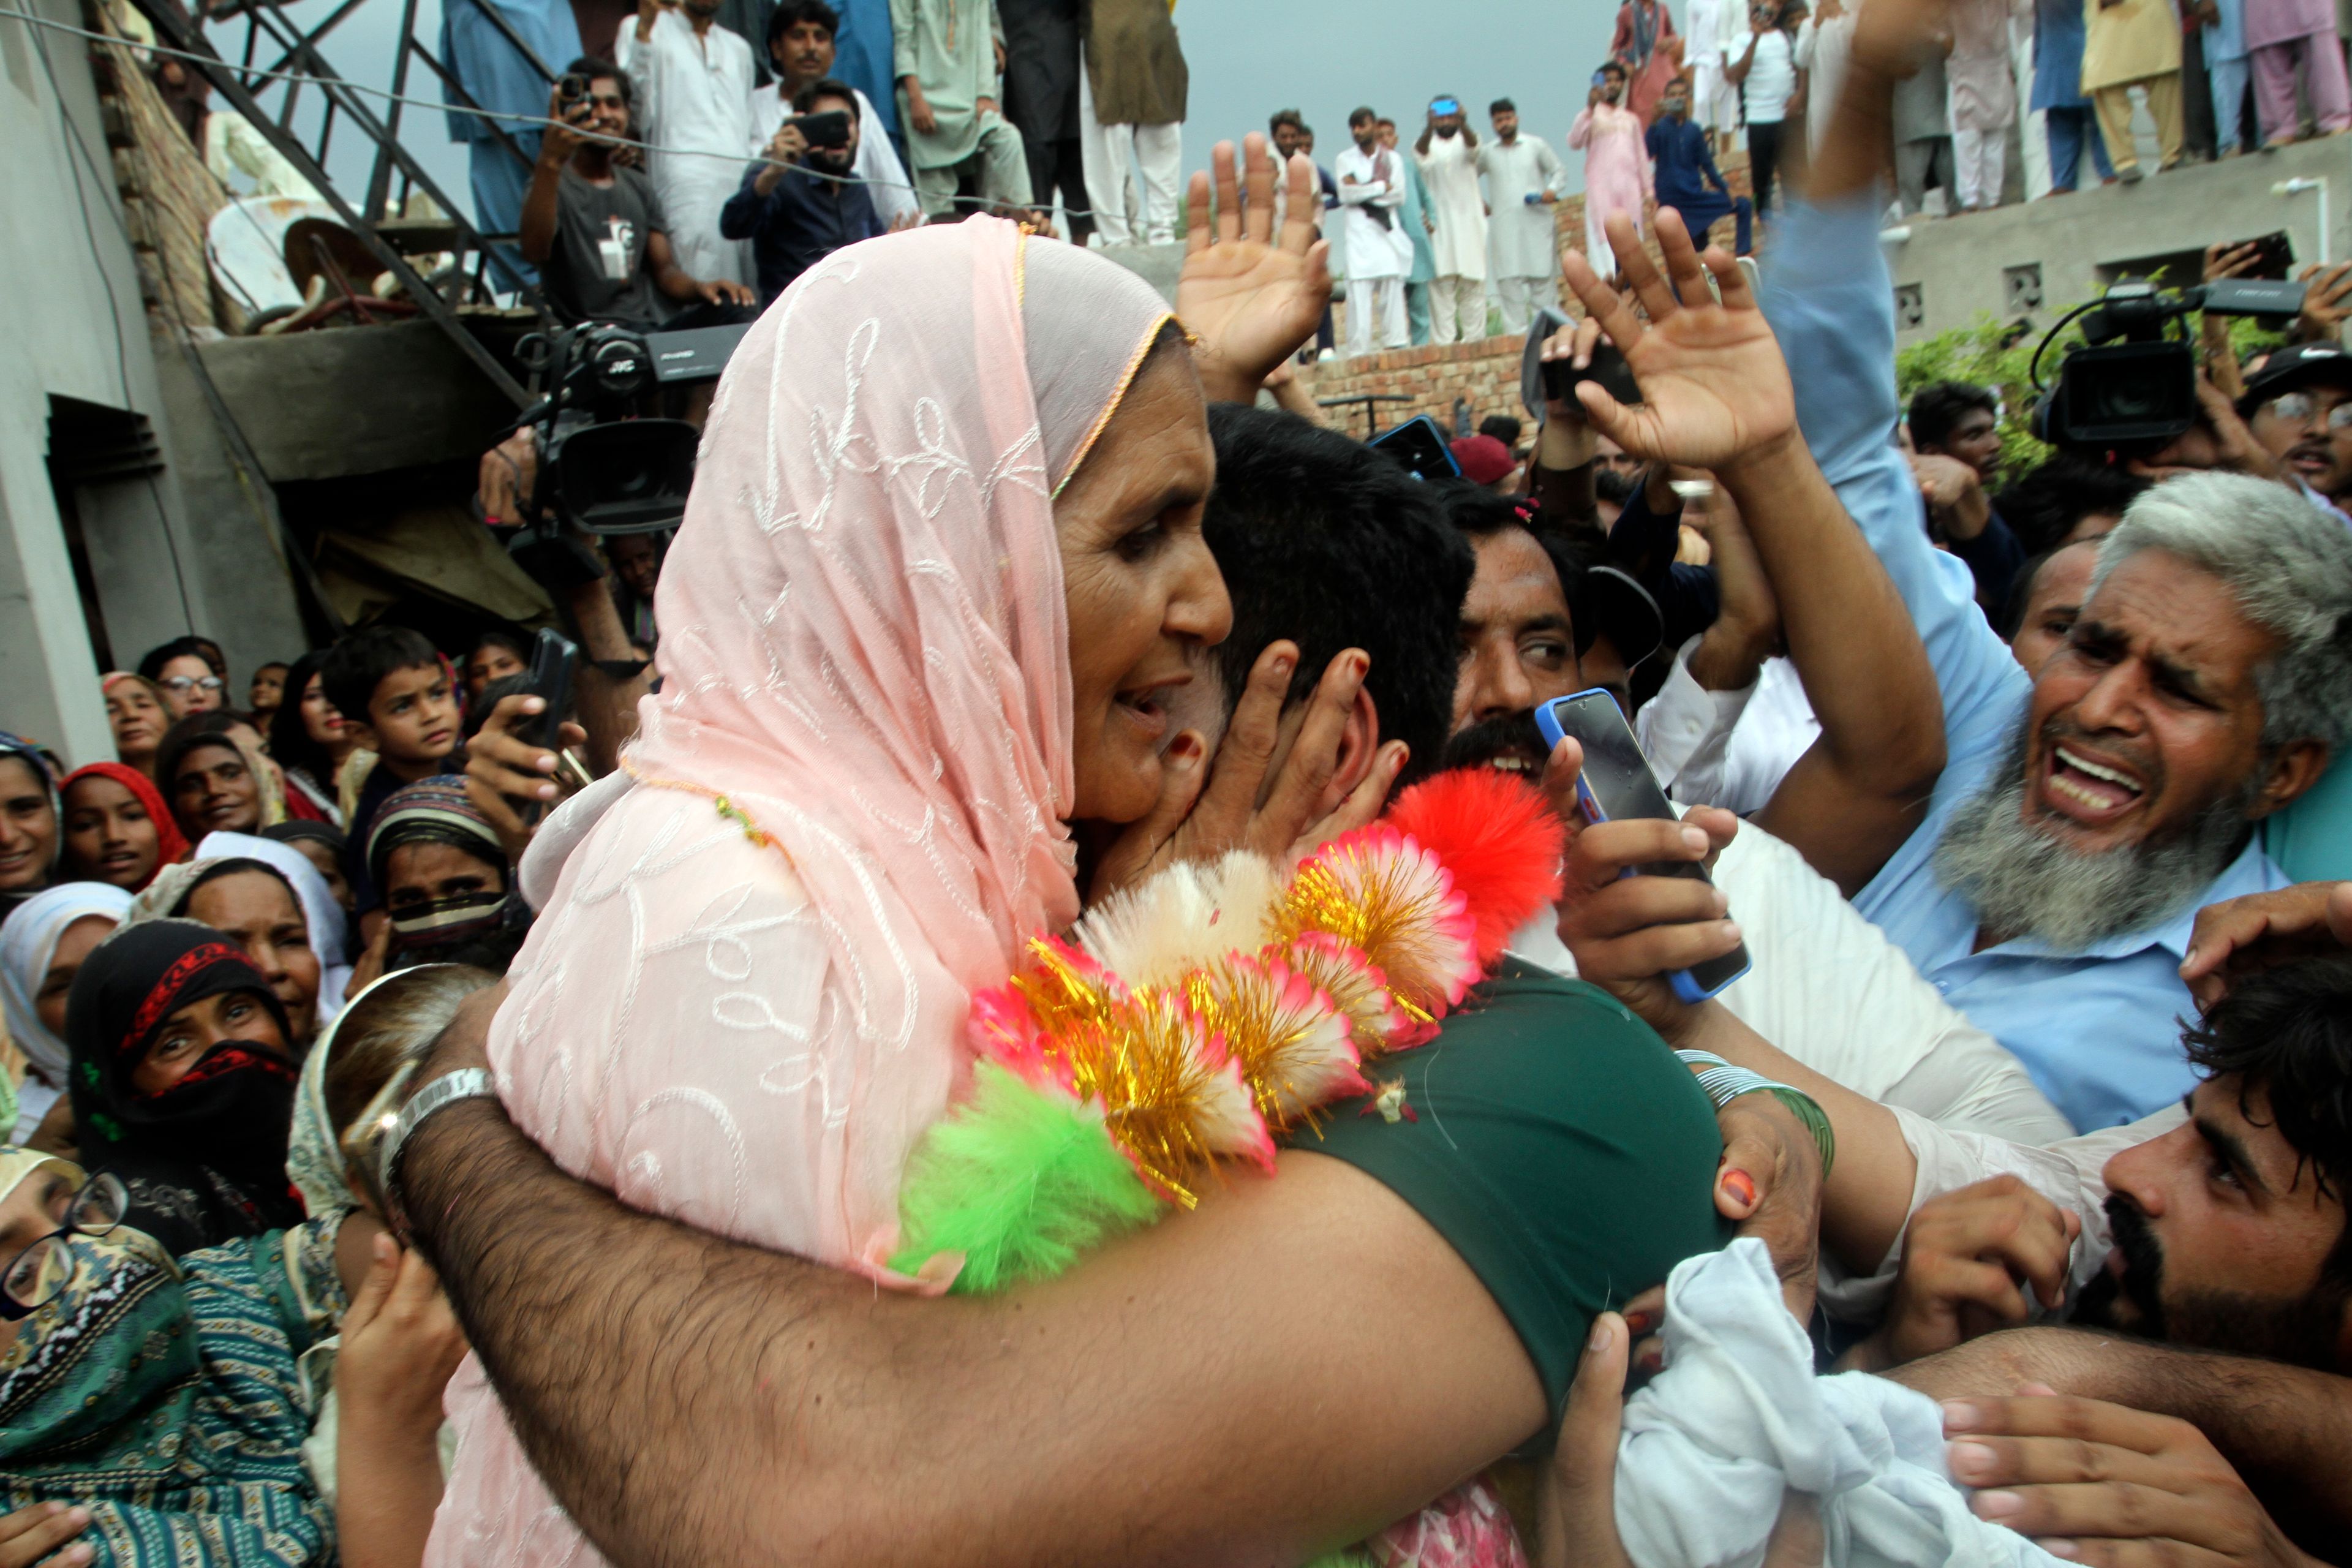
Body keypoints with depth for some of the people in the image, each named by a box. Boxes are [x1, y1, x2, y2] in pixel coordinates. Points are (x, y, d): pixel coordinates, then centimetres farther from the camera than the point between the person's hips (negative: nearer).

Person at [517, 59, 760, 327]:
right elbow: (535, 252, -22)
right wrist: (549, 163, -35)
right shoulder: (553, 185, 0)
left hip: (654, 328, 6)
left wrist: (700, 287, -6)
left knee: (730, 308, -22)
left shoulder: (640, 187, 21)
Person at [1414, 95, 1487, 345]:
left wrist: (1462, 123, -38)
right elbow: (1421, 154, -16)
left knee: (1473, 282, 0)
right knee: (1441, 283, -7)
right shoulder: (1428, 144, 9)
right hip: (1439, 224, -1)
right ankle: (1443, 341, -8)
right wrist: (1429, 128, -38)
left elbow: (1473, 146, -16)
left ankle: (1474, 338, 4)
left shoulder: (1466, 140, 10)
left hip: (1469, 219, 1)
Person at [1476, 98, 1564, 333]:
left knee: (1544, 279, -3)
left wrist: (1552, 190, -8)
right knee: (1509, 280, -5)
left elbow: (1559, 171, 11)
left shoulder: (1536, 146, 8)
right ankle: (1515, 333, -4)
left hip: (1537, 223, -1)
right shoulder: (1487, 153, 11)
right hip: (1504, 226, 1)